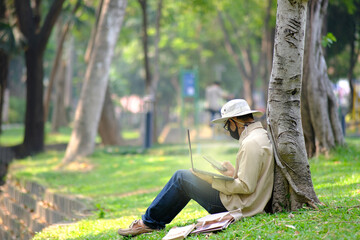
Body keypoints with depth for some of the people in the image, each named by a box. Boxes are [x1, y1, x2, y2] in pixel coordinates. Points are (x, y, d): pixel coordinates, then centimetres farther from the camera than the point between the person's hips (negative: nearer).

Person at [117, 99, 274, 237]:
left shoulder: (251, 143, -21)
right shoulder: (261, 135, 11)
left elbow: (246, 187, -24)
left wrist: (215, 181, -13)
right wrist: (233, 172, 7)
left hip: (237, 206, -10)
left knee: (181, 178, -3)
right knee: (190, 176, 21)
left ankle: (150, 222, 9)